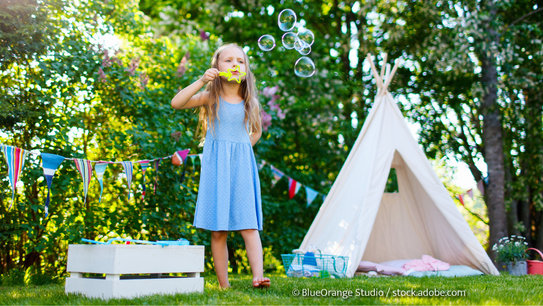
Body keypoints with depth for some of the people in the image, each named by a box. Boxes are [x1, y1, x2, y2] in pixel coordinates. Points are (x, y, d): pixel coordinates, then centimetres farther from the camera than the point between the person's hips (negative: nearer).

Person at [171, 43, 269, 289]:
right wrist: (201, 81, -18)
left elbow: (256, 131, 27)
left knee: (248, 225, -9)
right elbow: (176, 103, -12)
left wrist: (242, 148, 11)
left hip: (242, 167, 2)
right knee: (218, 230, -1)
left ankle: (258, 277, -16)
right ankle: (224, 285, 5)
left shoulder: (250, 102, 10)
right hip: (216, 167, -1)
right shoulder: (210, 97, 3)